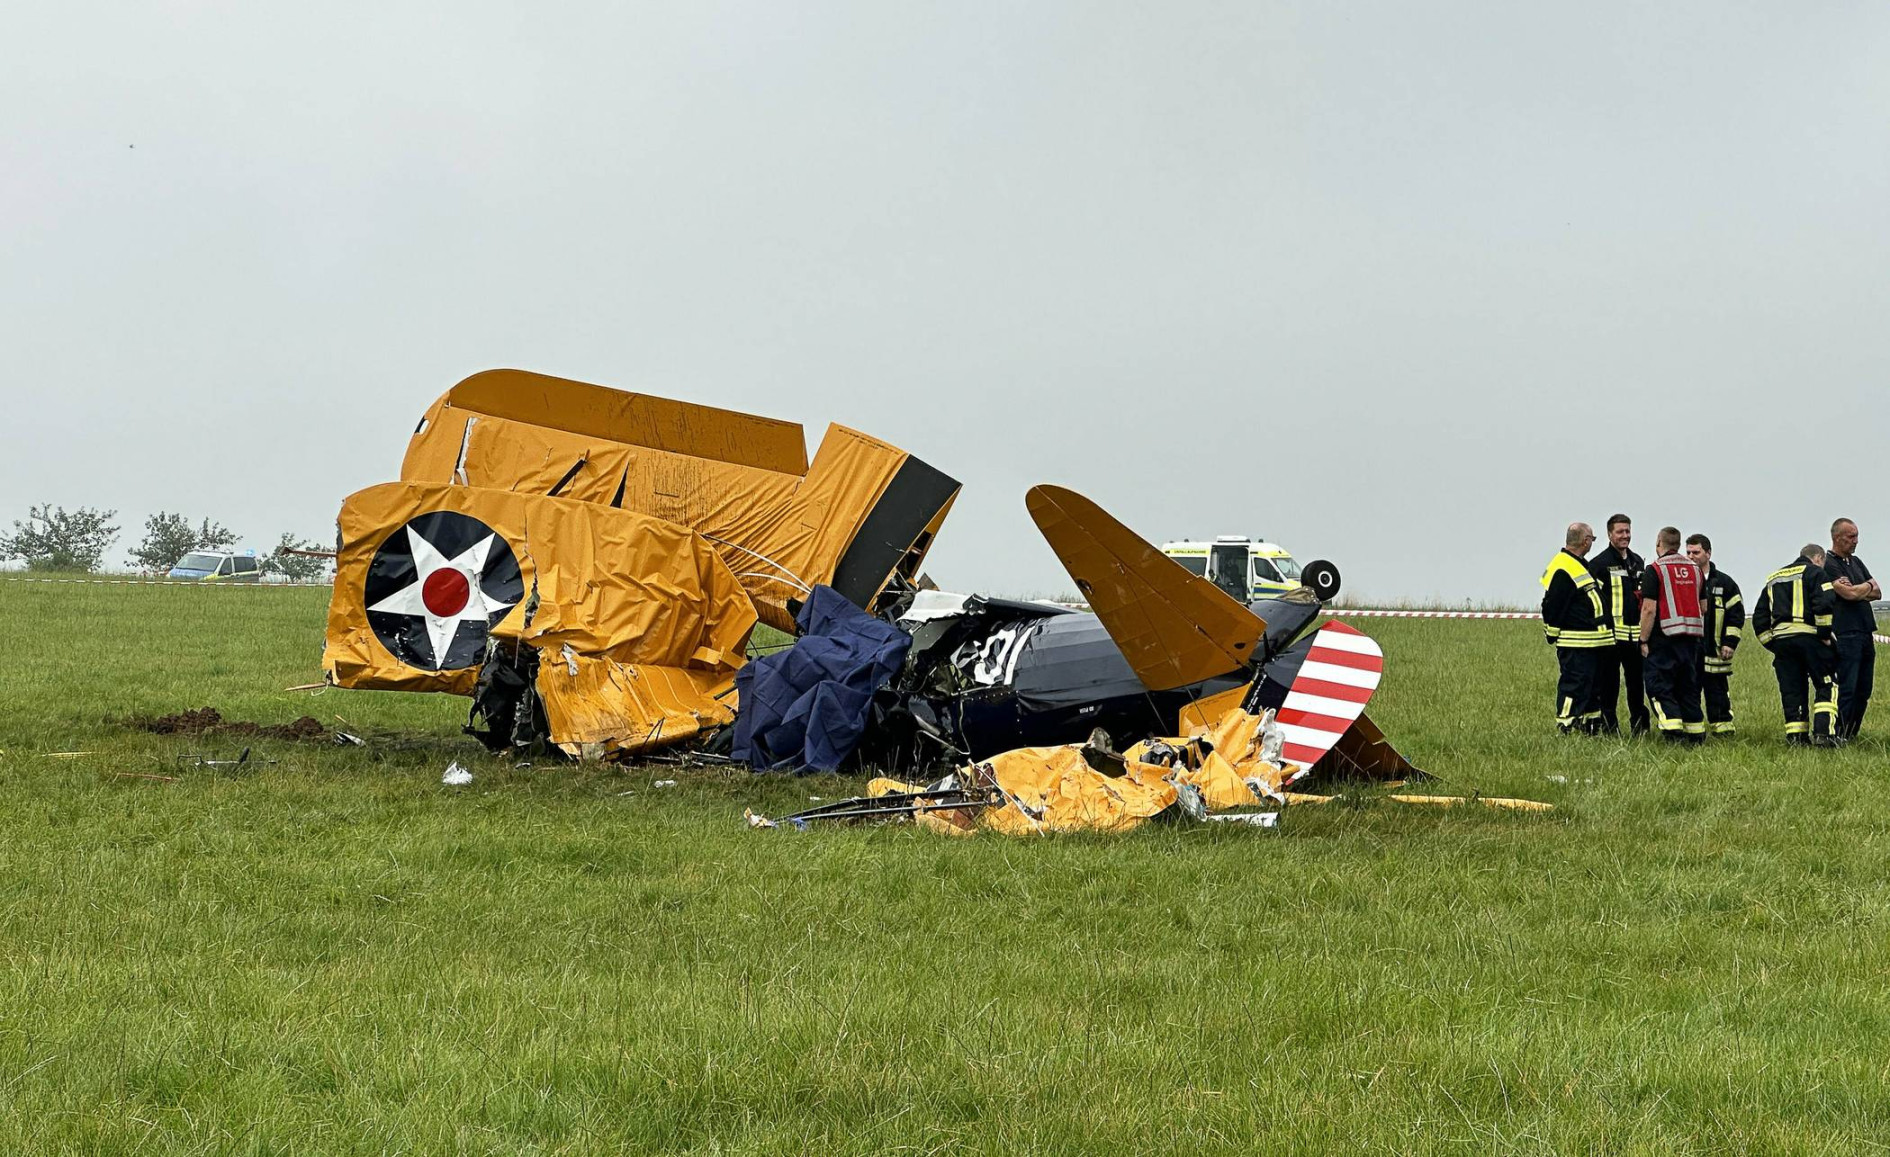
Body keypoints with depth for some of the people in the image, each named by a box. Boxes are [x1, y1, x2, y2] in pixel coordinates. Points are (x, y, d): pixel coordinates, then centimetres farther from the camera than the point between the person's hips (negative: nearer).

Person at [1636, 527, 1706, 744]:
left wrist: (1644, 640, -8)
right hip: (1692, 637, 6)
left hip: (1664, 637, -6)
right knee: (1688, 687, 14)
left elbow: (1649, 609, -13)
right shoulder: (1695, 570, 12)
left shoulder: (1654, 570, -8)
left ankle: (1673, 730, -16)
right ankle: (1696, 732, 14)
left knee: (1658, 685, -3)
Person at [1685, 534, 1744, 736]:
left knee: (1718, 695, 0)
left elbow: (1736, 614, 5)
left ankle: (1723, 734, 4)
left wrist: (1729, 643, -4)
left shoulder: (1724, 583, 6)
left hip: (1714, 653, -1)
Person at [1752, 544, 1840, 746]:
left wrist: (1772, 644, 19)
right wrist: (1825, 635, -7)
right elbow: (1824, 604, -13)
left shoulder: (1773, 579, 23)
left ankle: (1796, 735, 5)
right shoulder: (1814, 572, 3)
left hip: (1780, 638, 6)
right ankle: (1824, 732, -13)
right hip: (1808, 637, -5)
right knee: (1827, 686, -1)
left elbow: (1759, 618, 20)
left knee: (1791, 691, 9)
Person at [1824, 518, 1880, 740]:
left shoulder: (1856, 562, 20)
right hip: (1845, 636, -8)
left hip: (1865, 634, 8)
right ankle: (1838, 737, -9)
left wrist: (1857, 591, -5)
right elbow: (1849, 594, -16)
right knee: (1846, 690, -11)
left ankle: (1850, 735, 13)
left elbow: (1877, 593, 15)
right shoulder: (1828, 564, -6)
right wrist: (1867, 586, 4)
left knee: (1863, 691, 8)